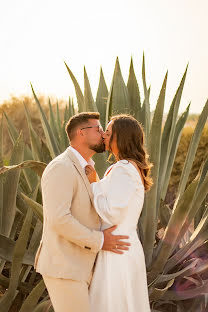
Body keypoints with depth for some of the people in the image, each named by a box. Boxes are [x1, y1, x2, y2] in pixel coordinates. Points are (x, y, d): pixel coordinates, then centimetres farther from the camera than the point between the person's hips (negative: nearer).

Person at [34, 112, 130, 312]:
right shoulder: (61, 168, -18)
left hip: (76, 265, 10)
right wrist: (99, 241, -20)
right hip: (62, 267, -10)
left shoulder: (85, 169, 14)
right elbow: (58, 220, -27)